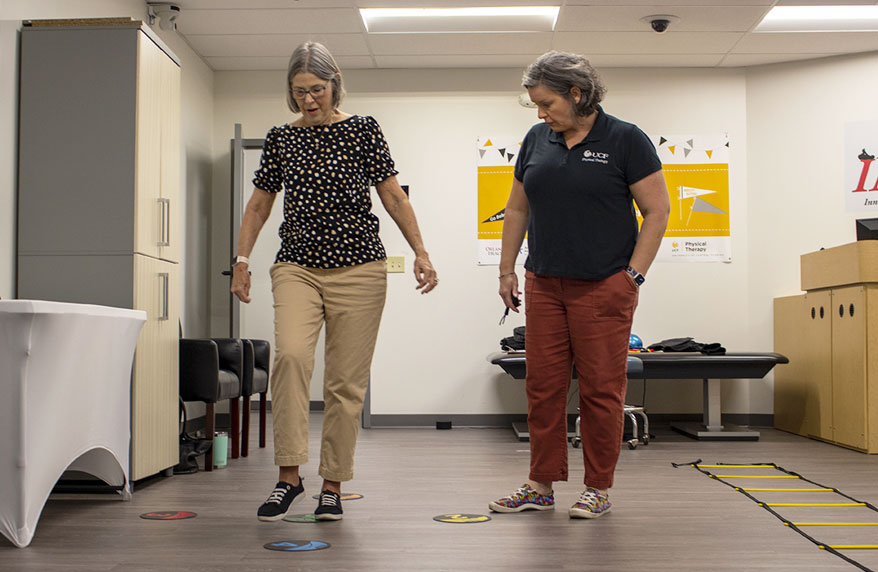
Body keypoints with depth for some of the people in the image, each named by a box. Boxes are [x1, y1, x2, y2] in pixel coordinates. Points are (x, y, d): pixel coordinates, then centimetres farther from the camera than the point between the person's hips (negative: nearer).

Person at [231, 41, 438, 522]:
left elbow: (394, 197, 2)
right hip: (297, 266, 1)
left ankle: (332, 486, 12)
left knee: (347, 380, 0)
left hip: (358, 268, -1)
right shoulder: (280, 139, 8)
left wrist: (421, 253, -4)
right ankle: (289, 475, -14)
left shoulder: (363, 130, 2)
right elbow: (259, 205, 15)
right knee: (291, 354, -23)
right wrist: (242, 259, 7)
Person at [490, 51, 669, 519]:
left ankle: (599, 489, 13)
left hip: (603, 286, -5)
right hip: (544, 284, 5)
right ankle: (541, 486, 17)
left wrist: (633, 275, -9)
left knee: (601, 388, 0)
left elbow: (657, 211, -4)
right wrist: (507, 269, 13)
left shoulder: (625, 140, -5)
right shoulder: (537, 140, 10)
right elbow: (517, 208, 17)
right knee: (542, 386, 7)